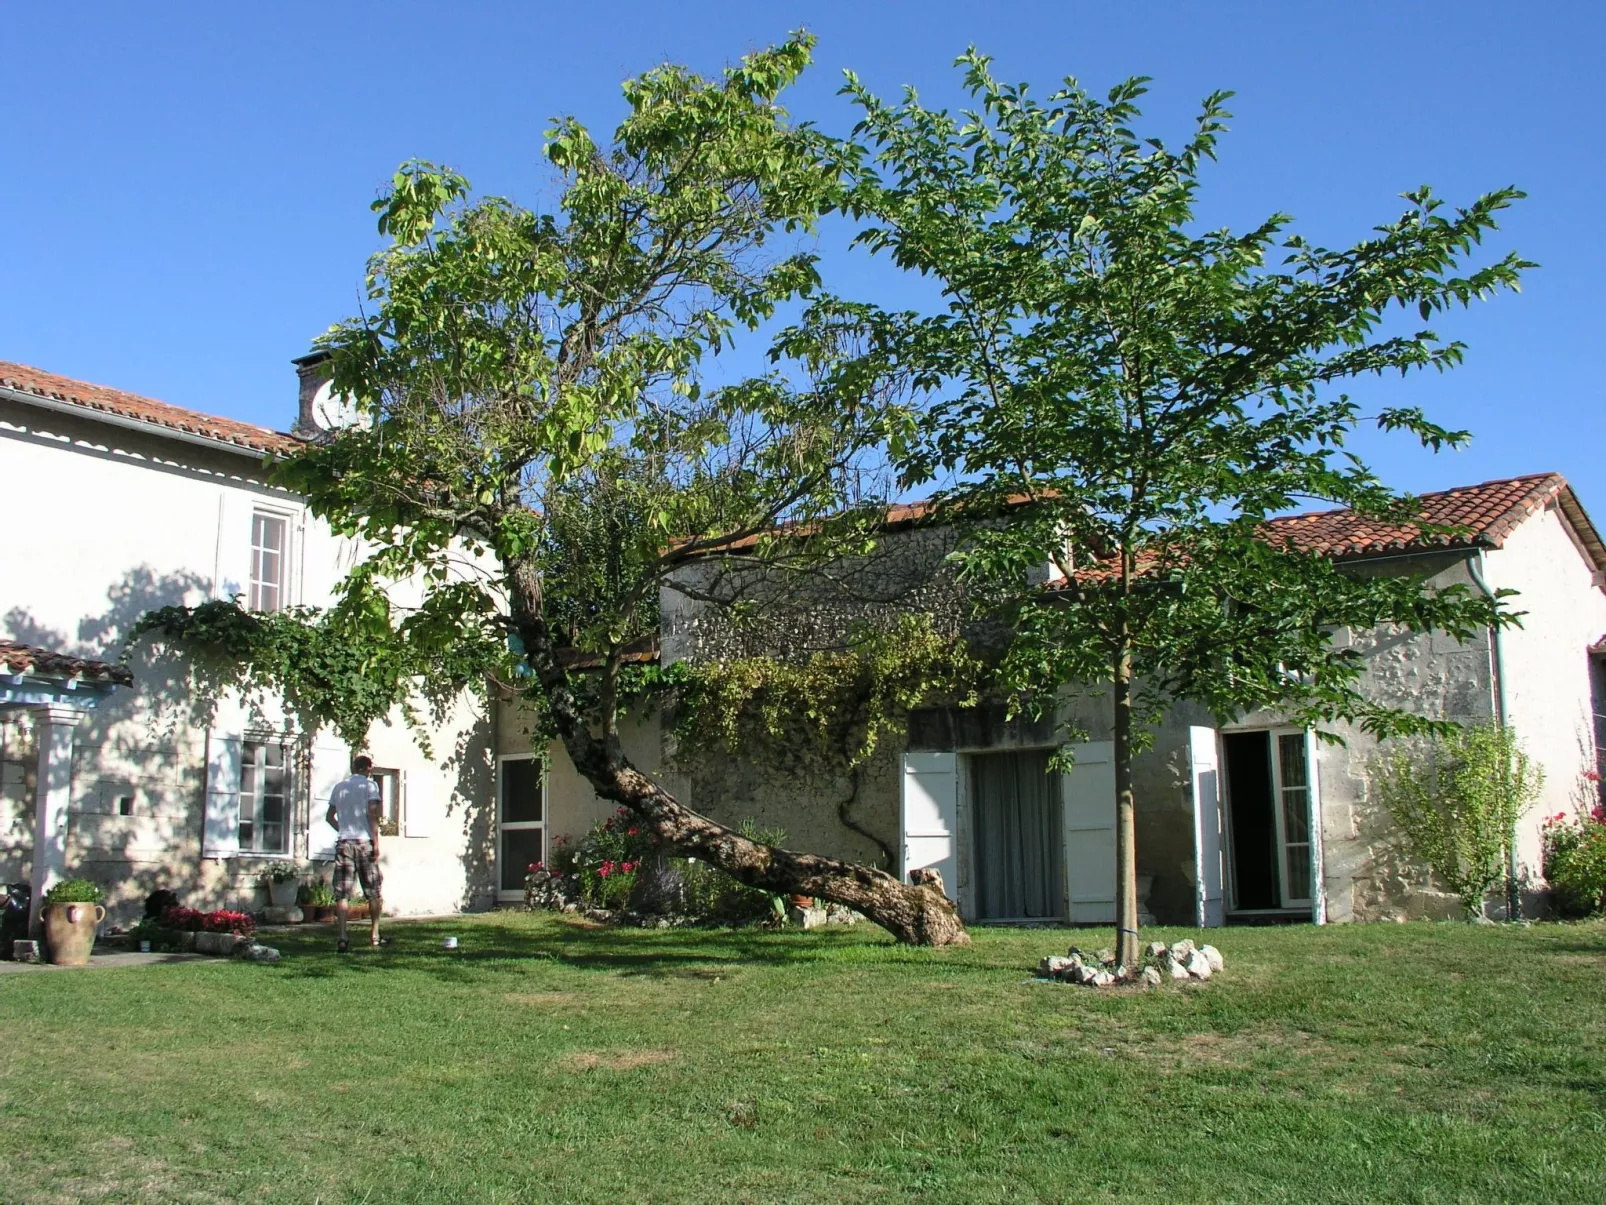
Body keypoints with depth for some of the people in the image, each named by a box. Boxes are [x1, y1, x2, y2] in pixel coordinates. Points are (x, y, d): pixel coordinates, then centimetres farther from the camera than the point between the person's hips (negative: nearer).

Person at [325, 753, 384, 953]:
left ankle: (343, 938, -9)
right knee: (373, 891, 10)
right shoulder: (370, 785, -1)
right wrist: (376, 843, -9)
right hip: (364, 841, -3)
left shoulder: (339, 787, 12)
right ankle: (374, 935, 16)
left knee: (342, 893, -1)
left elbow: (330, 817, 15)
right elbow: (372, 814, -10)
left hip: (343, 843, 3)